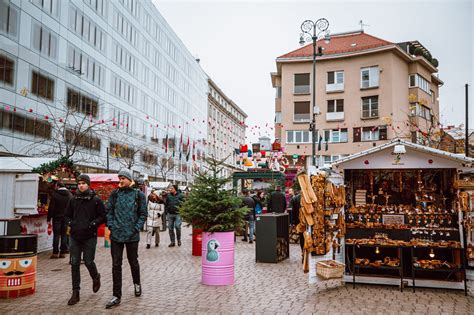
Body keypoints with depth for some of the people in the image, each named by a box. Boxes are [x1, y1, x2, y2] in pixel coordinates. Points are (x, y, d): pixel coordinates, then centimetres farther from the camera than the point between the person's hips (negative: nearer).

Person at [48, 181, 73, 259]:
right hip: (66, 218, 4)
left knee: (56, 235, 1)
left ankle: (55, 252, 2)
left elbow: (51, 208, -9)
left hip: (57, 217, -4)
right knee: (64, 234, 8)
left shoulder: (55, 195, -9)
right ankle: (63, 252, 10)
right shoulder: (70, 195, 5)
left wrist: (49, 218, -5)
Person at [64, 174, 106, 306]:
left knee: (88, 262, -1)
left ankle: (96, 278, 33)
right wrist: (70, 223, -1)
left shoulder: (96, 200, -3)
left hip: (90, 237, -3)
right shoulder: (73, 200, 8)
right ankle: (75, 293, 11)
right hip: (75, 237, 4)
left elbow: (103, 216, -2)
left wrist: (93, 224, -14)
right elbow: (66, 215, 17)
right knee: (74, 264, 3)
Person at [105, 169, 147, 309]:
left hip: (132, 235, -1)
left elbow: (143, 214, -1)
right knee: (116, 265, 3)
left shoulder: (138, 195, -3)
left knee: (133, 261, 14)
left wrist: (136, 228, -9)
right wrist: (111, 225, -4)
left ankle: (137, 284, 41)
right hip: (116, 234, 2)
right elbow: (109, 211, 7)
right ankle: (116, 296, 10)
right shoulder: (115, 194, 3)